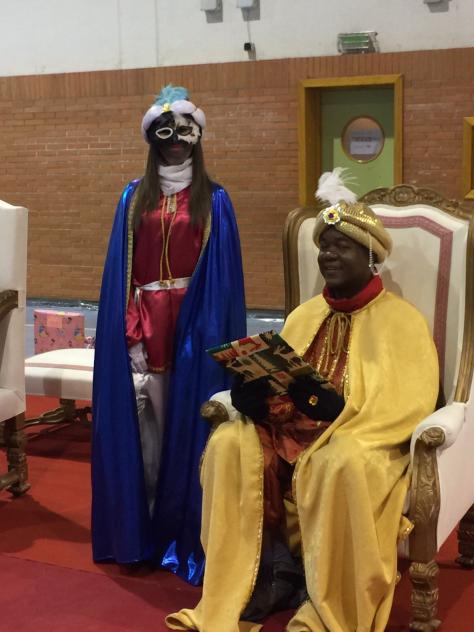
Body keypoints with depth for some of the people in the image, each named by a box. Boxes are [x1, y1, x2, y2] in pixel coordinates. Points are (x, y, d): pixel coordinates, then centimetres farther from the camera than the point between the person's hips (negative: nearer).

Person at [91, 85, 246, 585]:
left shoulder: (213, 200, 4)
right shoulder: (134, 197, 9)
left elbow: (223, 276, 0)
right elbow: (122, 270, 4)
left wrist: (211, 331, -10)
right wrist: (131, 332, -6)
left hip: (195, 322, -1)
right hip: (145, 320, 2)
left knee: (188, 421, 1)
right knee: (146, 420, 2)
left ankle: (185, 532, 11)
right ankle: (146, 528, 13)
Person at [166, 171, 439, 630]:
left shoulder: (401, 321, -2)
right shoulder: (305, 315, 14)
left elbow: (409, 406, -12)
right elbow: (276, 382, 10)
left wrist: (337, 424, -25)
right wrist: (256, 388, -14)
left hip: (362, 444, -5)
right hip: (293, 430, 5)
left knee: (338, 464, -39)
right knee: (229, 445, -23)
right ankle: (252, 586, -20)